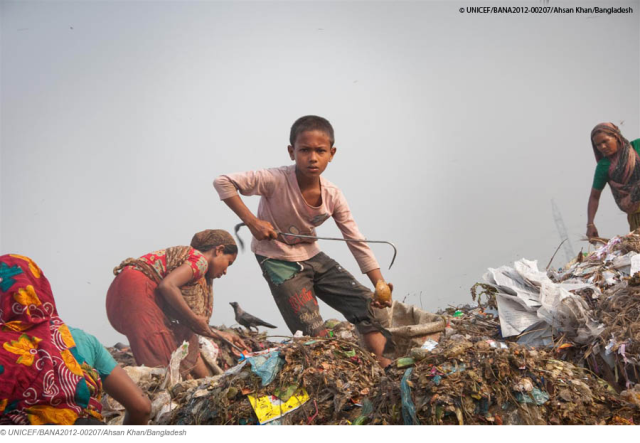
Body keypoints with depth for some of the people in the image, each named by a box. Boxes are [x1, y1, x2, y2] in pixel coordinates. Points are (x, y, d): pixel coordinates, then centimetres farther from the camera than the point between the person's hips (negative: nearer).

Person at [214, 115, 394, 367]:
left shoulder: (333, 195, -10)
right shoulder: (277, 180, -26)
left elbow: (357, 242, -5)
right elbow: (223, 182, -26)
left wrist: (380, 284, -12)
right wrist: (252, 221, -32)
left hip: (312, 257, 6)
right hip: (280, 263, -6)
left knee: (365, 301, -2)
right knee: (313, 333, -12)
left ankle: (382, 363, 6)